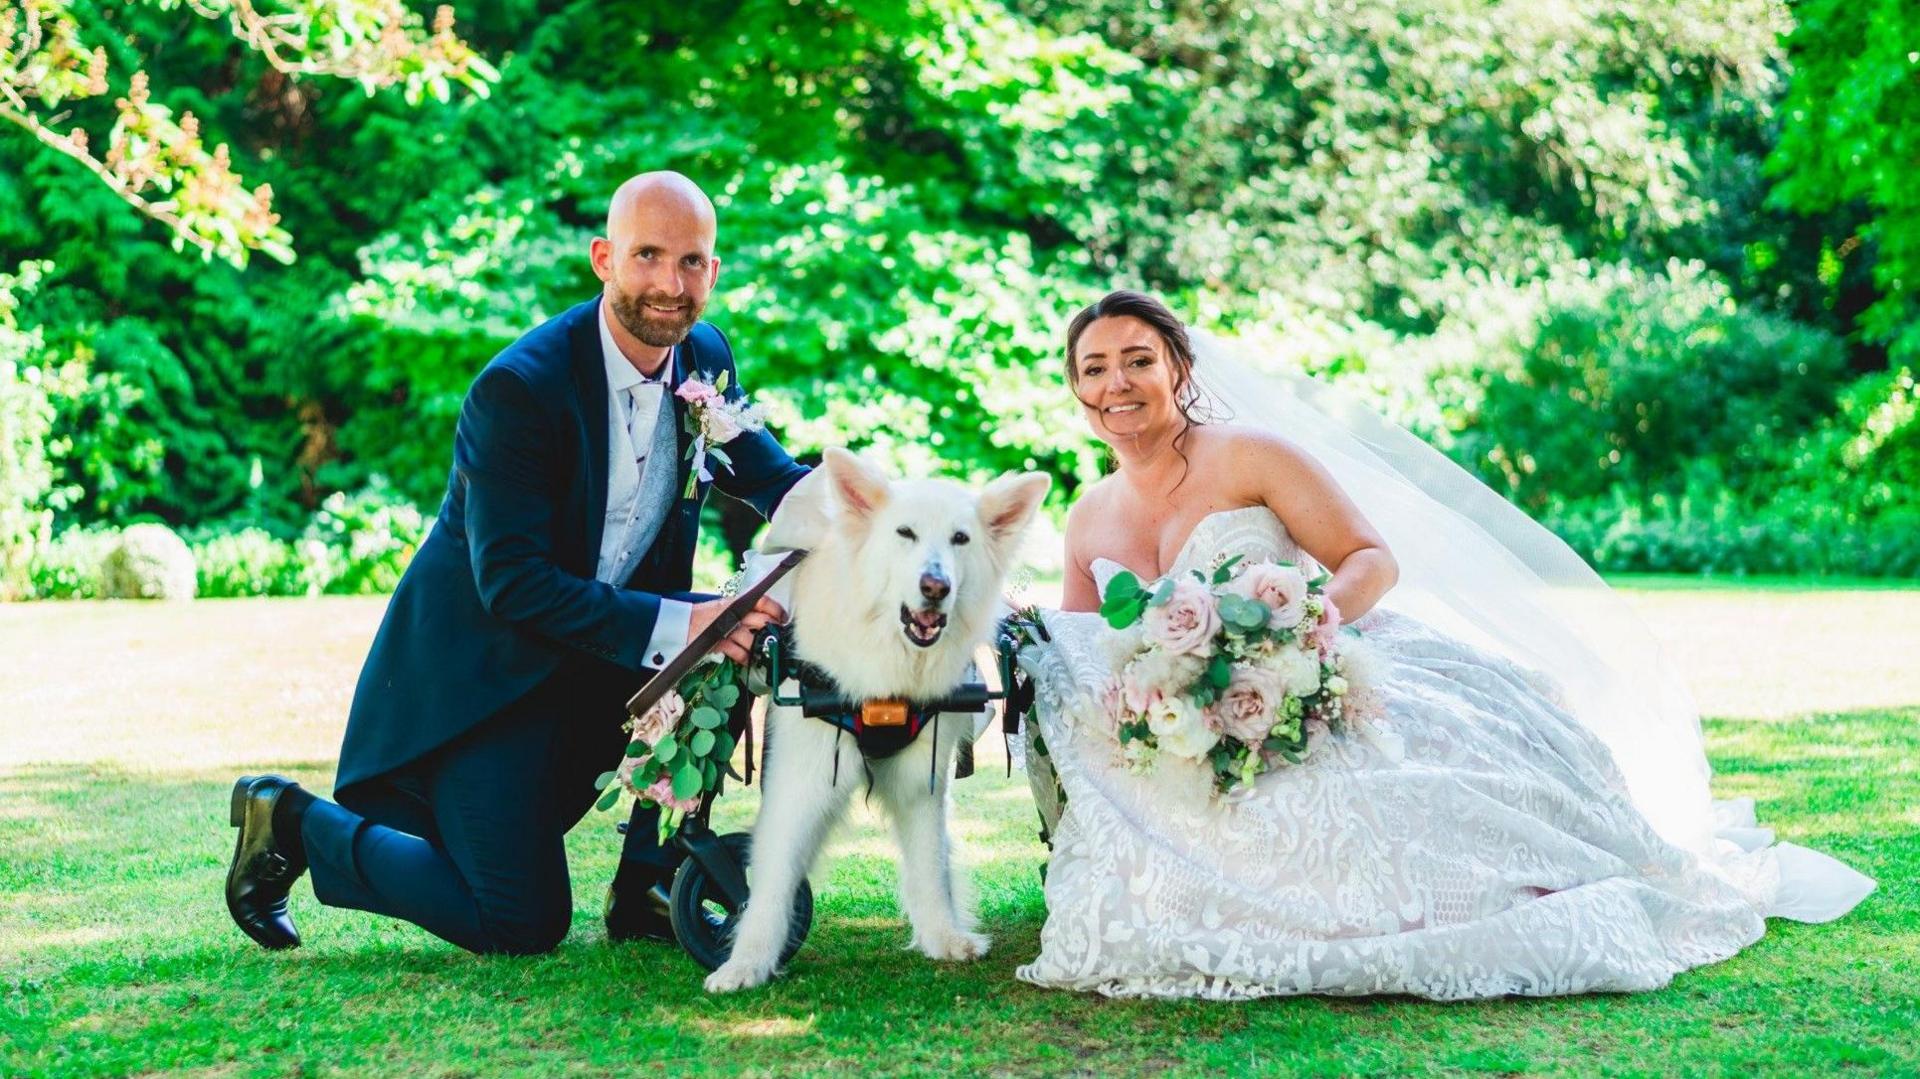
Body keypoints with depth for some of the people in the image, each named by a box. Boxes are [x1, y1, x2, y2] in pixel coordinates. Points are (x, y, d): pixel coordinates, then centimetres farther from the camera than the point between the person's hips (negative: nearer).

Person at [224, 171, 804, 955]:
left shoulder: (706, 359, -4)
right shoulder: (518, 388, -26)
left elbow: (768, 476, 7)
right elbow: (512, 583, -28)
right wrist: (673, 625, -36)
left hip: (597, 667, 7)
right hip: (479, 674, -7)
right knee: (524, 926, -9)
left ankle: (644, 889, 2)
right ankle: (295, 824, 11)